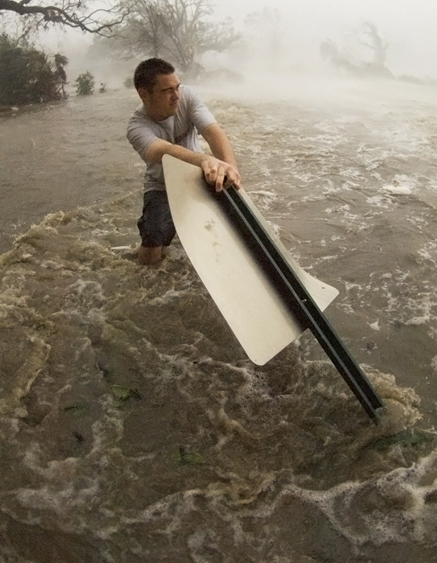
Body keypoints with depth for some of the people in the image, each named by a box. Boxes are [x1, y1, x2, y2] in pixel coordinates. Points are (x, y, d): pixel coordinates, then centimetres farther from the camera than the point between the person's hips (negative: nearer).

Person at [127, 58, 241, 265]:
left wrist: (230, 167, -55)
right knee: (149, 257, -11)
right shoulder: (137, 126, -28)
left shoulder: (186, 96, -19)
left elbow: (213, 132, -33)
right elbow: (165, 151, -49)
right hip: (163, 187, -3)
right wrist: (205, 159, -71)